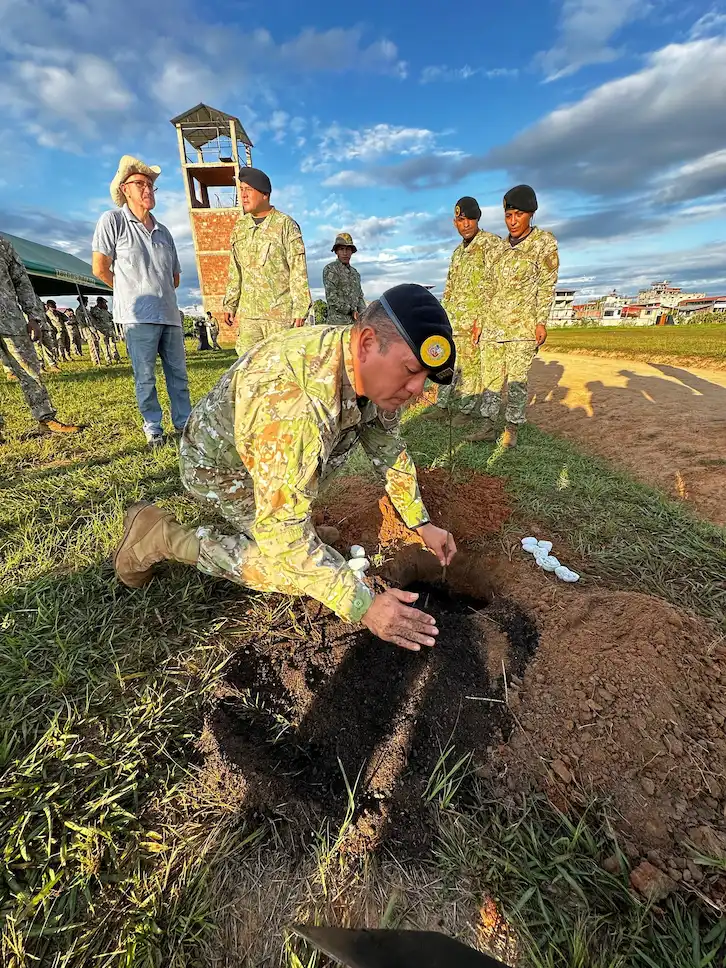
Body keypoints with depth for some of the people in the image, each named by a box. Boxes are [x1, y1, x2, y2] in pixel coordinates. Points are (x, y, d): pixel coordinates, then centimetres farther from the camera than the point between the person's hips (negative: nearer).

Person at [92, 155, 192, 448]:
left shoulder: (163, 231, 18)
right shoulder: (112, 220, 3)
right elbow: (100, 268, 2)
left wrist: (158, 293, 15)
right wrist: (134, 293, 10)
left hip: (170, 314, 5)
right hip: (138, 315, -5)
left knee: (178, 374, 6)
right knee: (145, 378, -2)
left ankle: (184, 424, 17)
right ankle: (152, 429, 9)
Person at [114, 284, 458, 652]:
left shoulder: (373, 368, -15)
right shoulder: (291, 401, -42)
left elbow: (389, 451, -1)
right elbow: (281, 533, -38)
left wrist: (422, 525, -1)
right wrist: (363, 606, -35)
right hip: (218, 465, -8)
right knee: (297, 571, -12)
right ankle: (161, 536, -1)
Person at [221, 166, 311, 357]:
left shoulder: (285, 224, 0)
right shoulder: (240, 227, 16)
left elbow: (299, 271, -5)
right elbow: (235, 271, 20)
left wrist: (300, 309, -11)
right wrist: (230, 304, 15)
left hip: (281, 312, -5)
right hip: (248, 312, 5)